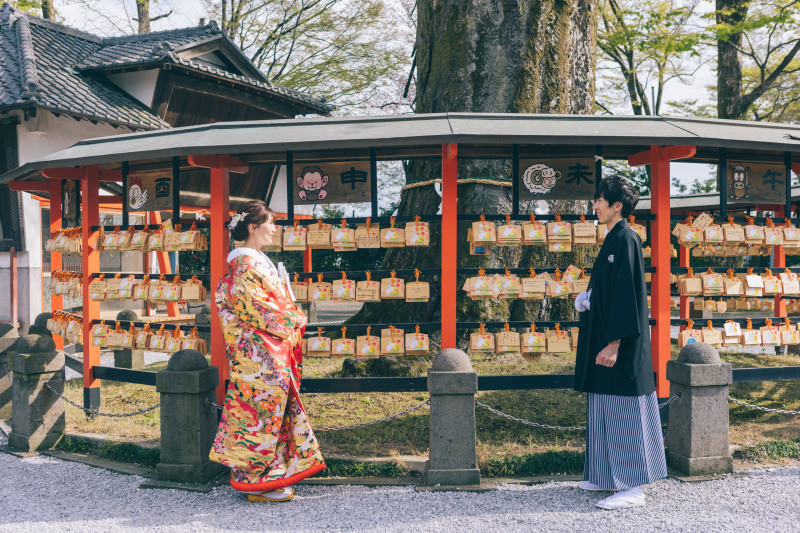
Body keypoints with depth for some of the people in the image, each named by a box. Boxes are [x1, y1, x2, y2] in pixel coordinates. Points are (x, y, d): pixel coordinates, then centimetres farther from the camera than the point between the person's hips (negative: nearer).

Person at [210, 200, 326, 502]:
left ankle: (271, 476, 19)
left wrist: (292, 317, 7)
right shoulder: (246, 263, -13)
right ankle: (258, 480, 4)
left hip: (274, 351, 10)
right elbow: (256, 306, -19)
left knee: (275, 409, 11)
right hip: (260, 353, -10)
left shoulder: (258, 261, 18)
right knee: (263, 410, -5)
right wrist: (292, 319, -10)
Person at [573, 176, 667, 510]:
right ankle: (611, 476, 25)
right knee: (607, 411, 15)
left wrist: (613, 343, -24)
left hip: (620, 342, -10)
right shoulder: (614, 239, 15)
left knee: (624, 411, -6)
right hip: (605, 335, 10)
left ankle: (633, 488, 1)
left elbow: (626, 293, -21)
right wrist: (587, 299, 11)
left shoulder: (625, 239, -15)